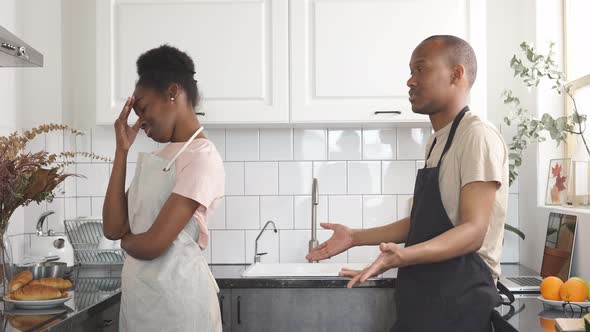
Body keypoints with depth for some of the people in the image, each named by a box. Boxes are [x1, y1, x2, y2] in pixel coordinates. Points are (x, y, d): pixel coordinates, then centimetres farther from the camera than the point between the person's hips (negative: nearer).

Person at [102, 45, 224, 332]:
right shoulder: (155, 160, 11)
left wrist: (126, 238, 2)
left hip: (174, 295, -8)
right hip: (139, 295, 8)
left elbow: (152, 244, -21)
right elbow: (112, 227, 0)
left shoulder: (201, 157, -15)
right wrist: (122, 150, 0)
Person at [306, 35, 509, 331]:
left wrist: (401, 256, -36)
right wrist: (355, 237, 17)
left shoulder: (477, 135, -14)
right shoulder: (436, 141, 15)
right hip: (422, 298, 8)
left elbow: (473, 231, -22)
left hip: (459, 304, -8)